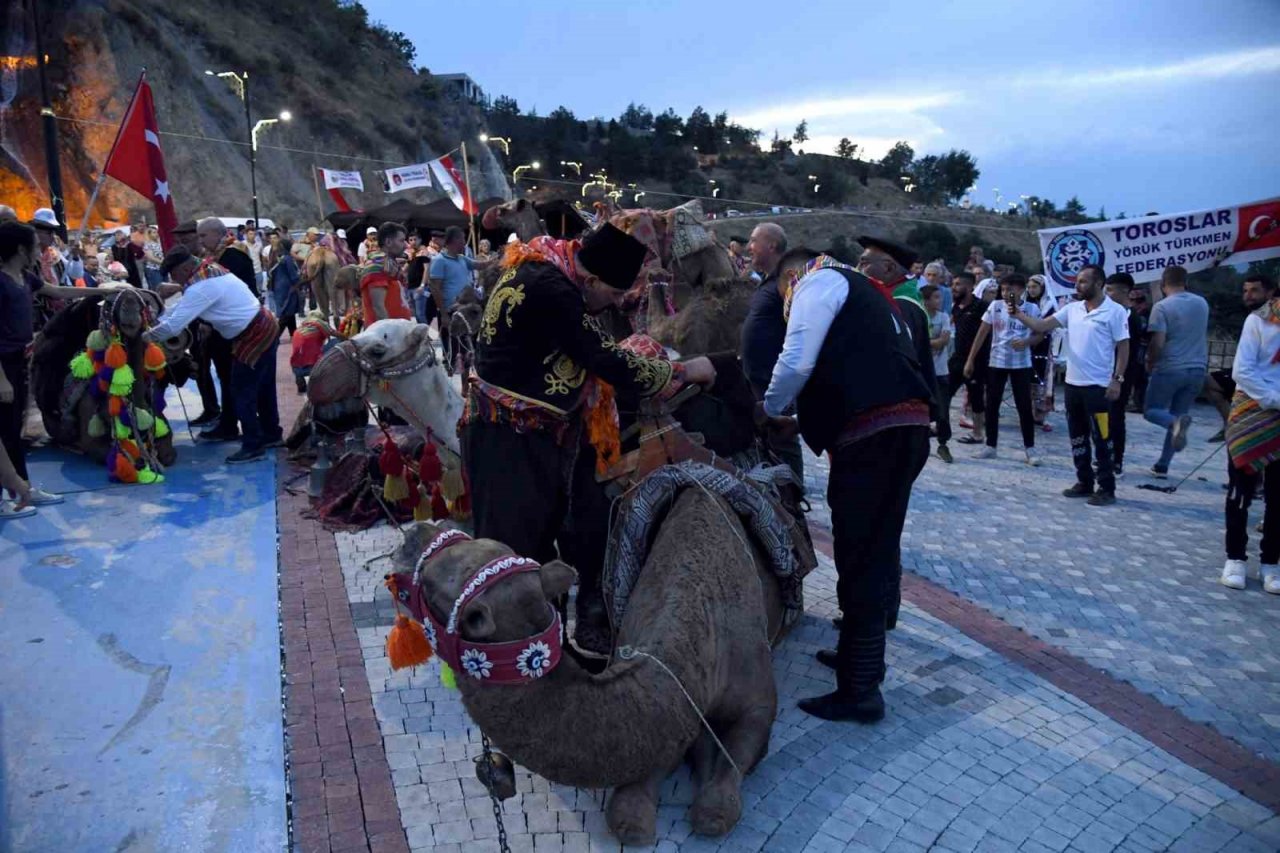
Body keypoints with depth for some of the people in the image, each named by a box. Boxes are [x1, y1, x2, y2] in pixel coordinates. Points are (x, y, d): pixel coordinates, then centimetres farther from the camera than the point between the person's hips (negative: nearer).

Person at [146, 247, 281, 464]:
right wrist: (155, 321, 10)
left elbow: (174, 325, -21)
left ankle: (253, 447, 8)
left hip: (253, 338, -10)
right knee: (262, 387, 20)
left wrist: (146, 336, -6)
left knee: (243, 393, -1)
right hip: (265, 328, 10)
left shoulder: (200, 287, -21)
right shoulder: (209, 270, 9)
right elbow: (180, 307, 17)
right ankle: (271, 434, 33)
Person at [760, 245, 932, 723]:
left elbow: (797, 361, -11)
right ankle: (858, 653, 34)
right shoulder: (864, 292, 30)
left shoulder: (819, 281, 2)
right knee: (877, 550, 18)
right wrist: (801, 421, 31)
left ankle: (859, 692, 6)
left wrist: (768, 410, 7)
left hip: (872, 435, -9)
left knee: (860, 558, -3)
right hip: (907, 428, 10)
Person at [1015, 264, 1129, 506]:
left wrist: (1117, 379, -13)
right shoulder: (1071, 309, 8)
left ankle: (1106, 488, 6)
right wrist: (1020, 315, -13)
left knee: (1101, 439, -2)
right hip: (1073, 383, 7)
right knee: (1078, 438, 13)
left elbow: (1123, 347, -8)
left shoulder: (1114, 311, -8)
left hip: (1098, 385, -6)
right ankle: (1084, 482, 23)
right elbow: (1042, 325, 2)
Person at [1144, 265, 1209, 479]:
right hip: (1197, 369, 5)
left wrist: (1150, 364, -3)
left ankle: (1177, 422, -23)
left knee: (1152, 411, 10)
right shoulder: (1202, 303, 8)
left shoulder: (1162, 307, -13)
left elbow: (1157, 343, -17)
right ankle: (1163, 465, 12)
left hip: (1169, 369, -5)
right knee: (1178, 416, 12)